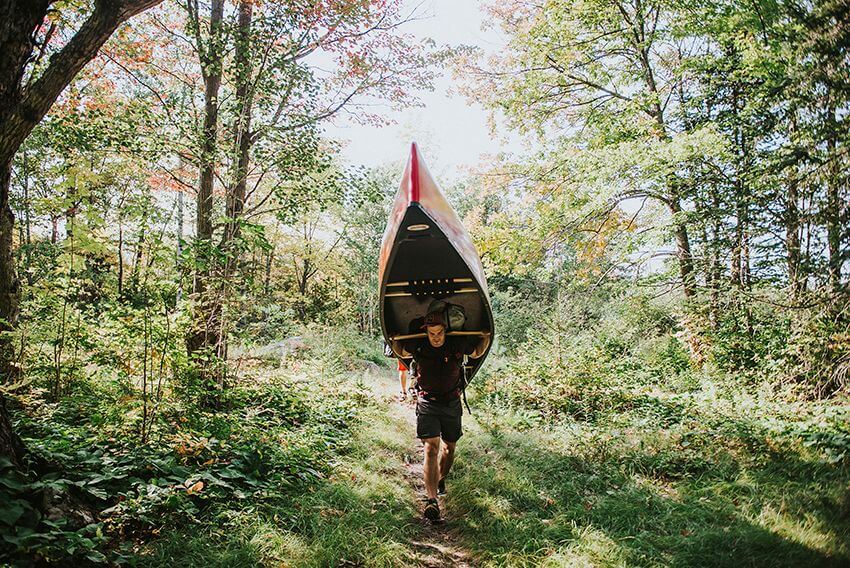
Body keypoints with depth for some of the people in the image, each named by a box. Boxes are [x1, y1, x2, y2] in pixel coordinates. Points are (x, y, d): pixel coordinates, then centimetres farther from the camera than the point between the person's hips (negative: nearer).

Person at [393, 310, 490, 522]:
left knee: (449, 447, 16)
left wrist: (486, 338, -3)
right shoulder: (417, 345, -9)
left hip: (452, 403, 2)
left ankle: (440, 481, 43)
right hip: (427, 403, -2)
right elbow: (401, 352, 14)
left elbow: (477, 353, 11)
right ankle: (432, 500, -23)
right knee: (431, 448, -16)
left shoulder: (458, 344, -10)